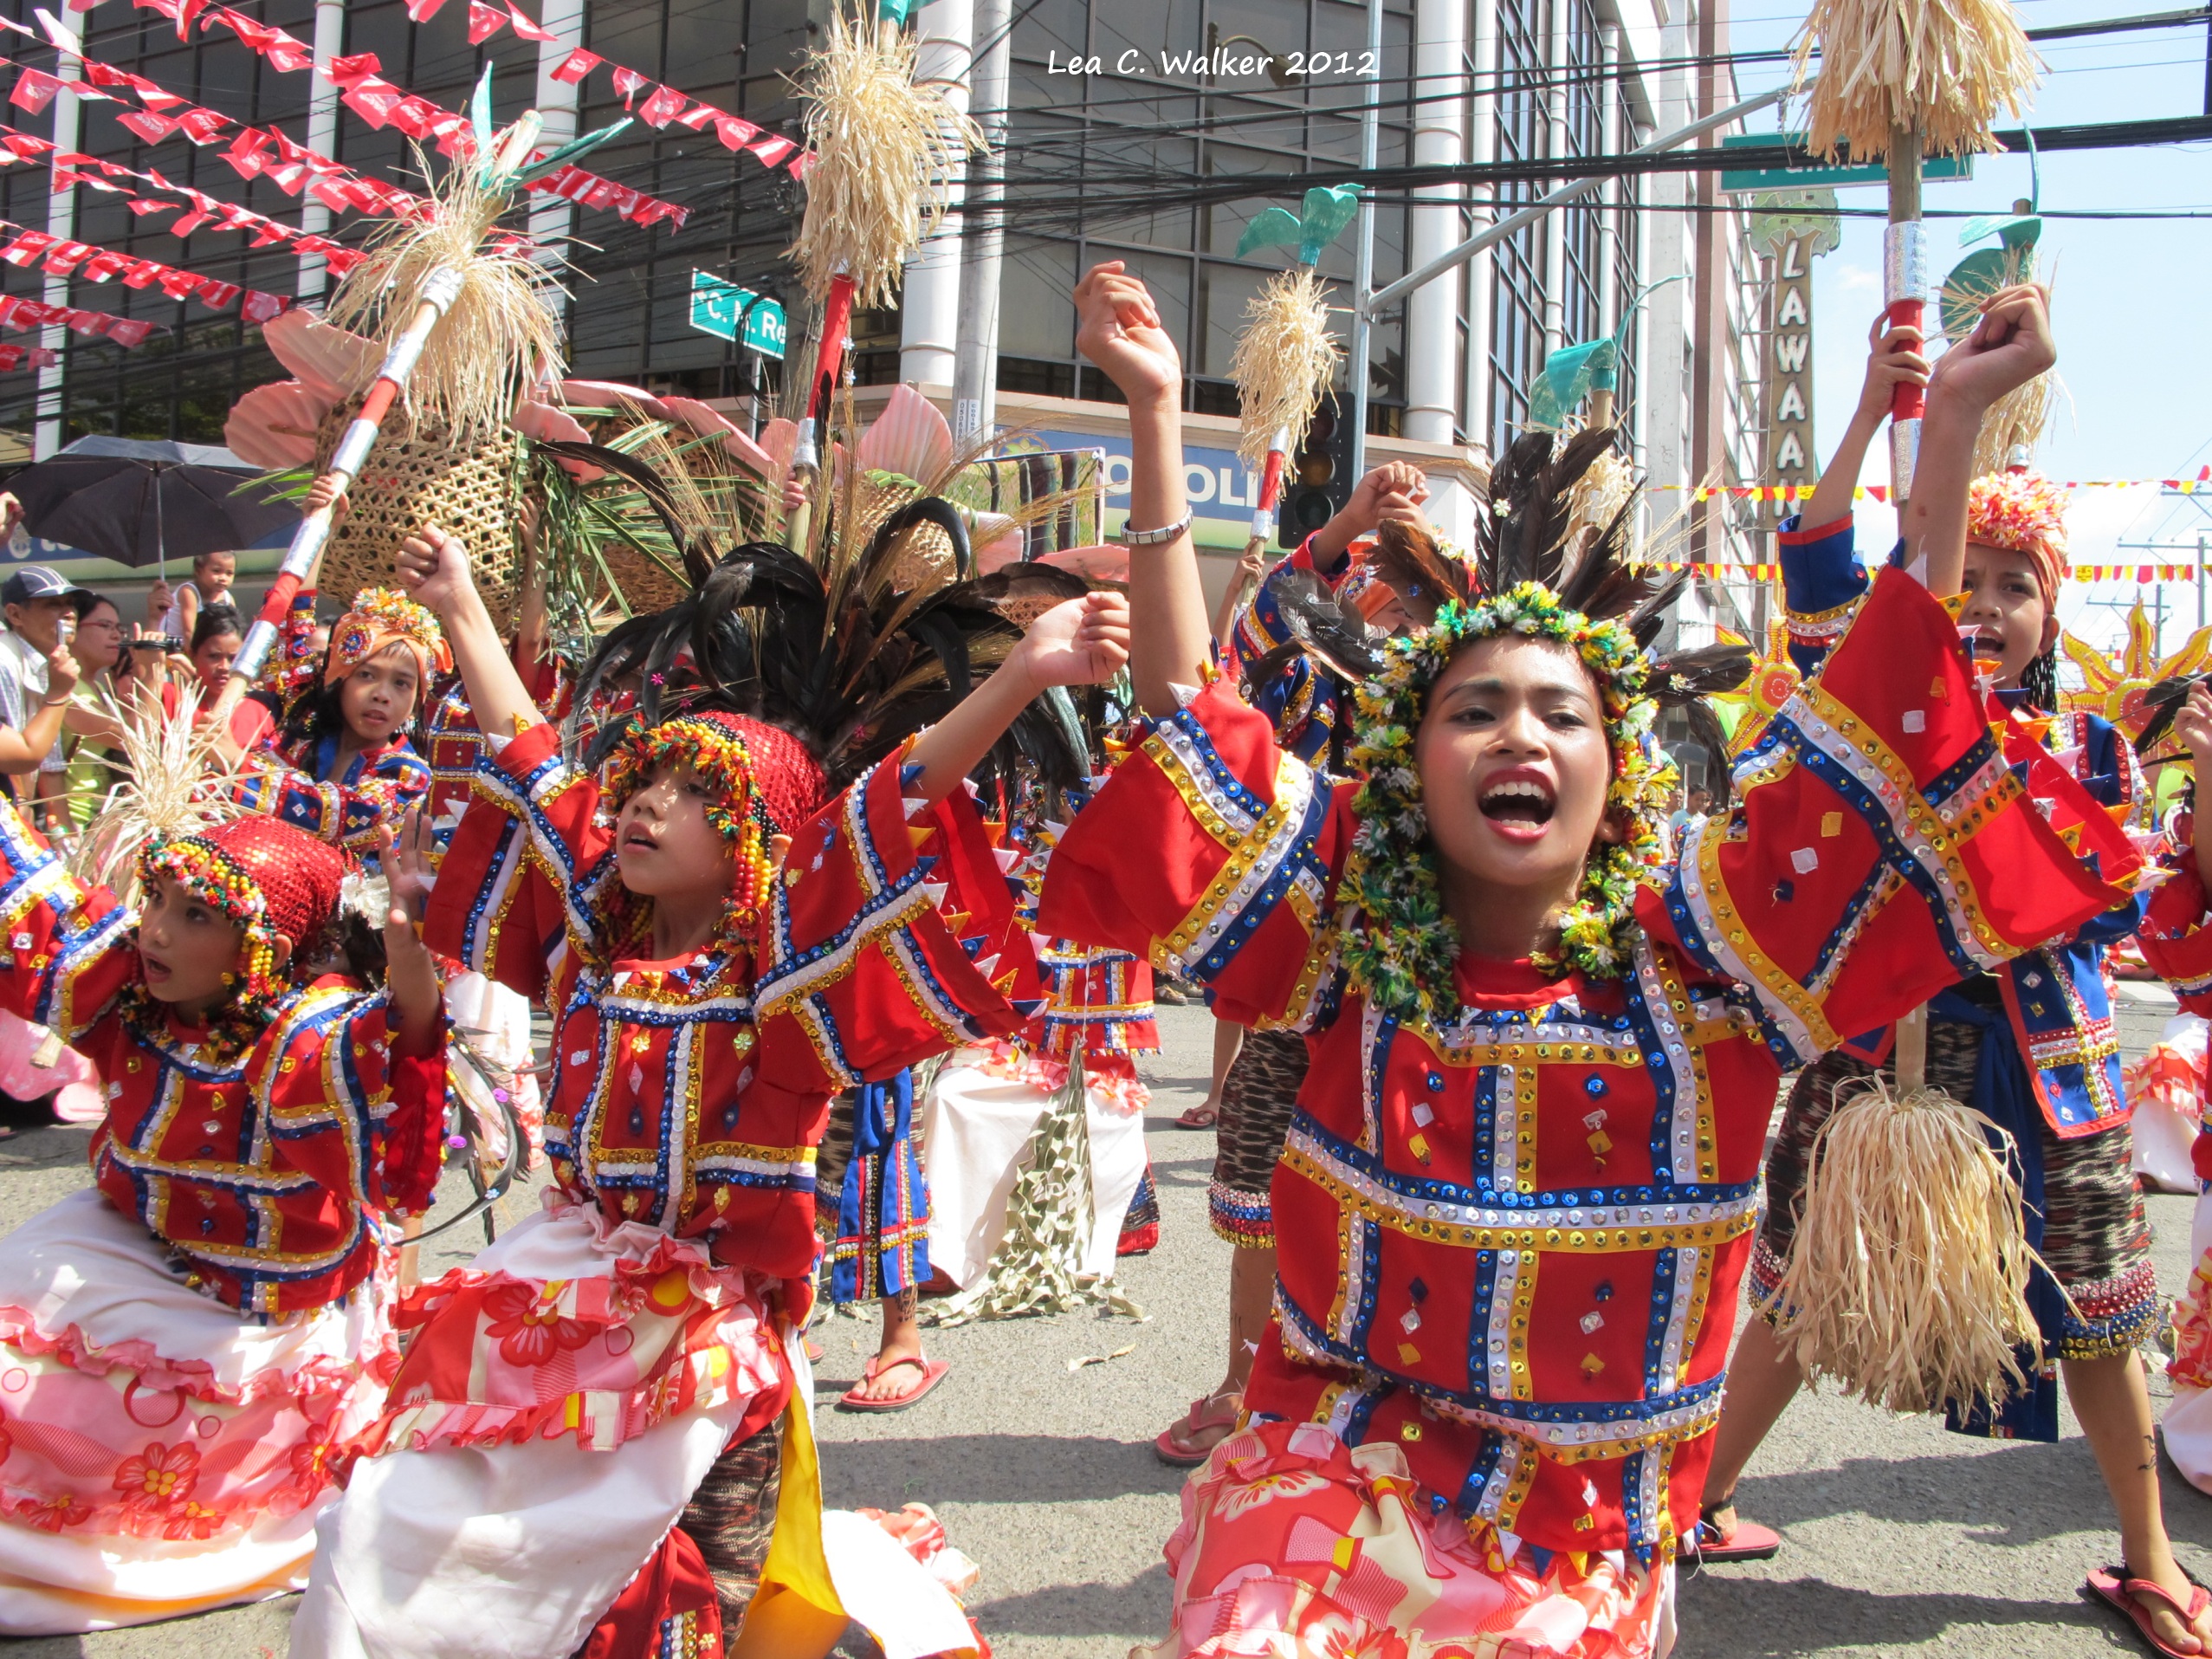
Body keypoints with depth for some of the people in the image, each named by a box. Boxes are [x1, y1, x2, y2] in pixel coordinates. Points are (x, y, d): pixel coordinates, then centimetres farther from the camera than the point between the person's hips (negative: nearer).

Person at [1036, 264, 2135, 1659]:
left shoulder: (1700, 954, -7)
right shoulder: (1352, 933, -6)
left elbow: (1877, 727, -11)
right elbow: (1190, 705, -10)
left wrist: (1951, 421, -14)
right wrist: (1158, 415, -14)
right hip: (1332, 1483, -1)